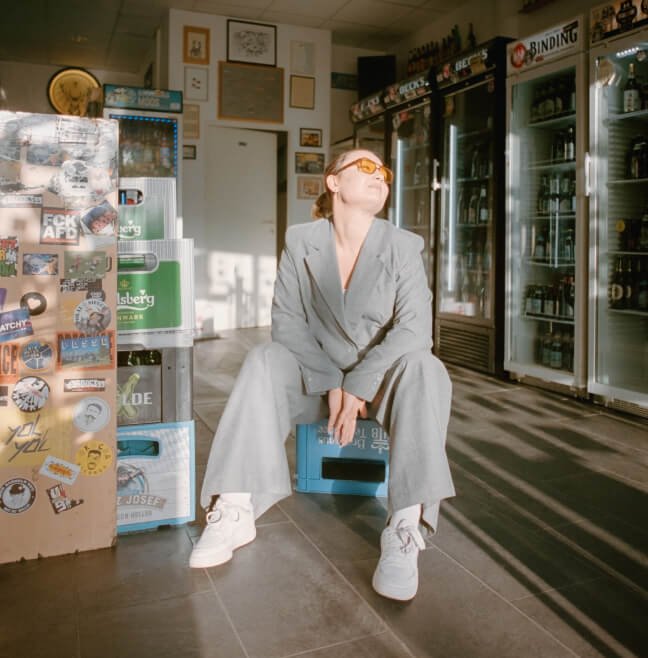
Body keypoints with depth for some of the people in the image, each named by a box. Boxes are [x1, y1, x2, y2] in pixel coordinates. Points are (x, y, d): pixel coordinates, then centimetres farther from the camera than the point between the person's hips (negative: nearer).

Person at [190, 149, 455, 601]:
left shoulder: (404, 246, -6)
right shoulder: (300, 241, -2)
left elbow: (414, 328, -16)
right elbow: (286, 320, -7)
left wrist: (356, 385, -24)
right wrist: (330, 384, -16)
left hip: (382, 378, -1)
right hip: (317, 375, 1)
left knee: (425, 369, -30)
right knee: (263, 361, -24)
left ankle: (406, 529, -35)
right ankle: (235, 511, -25)